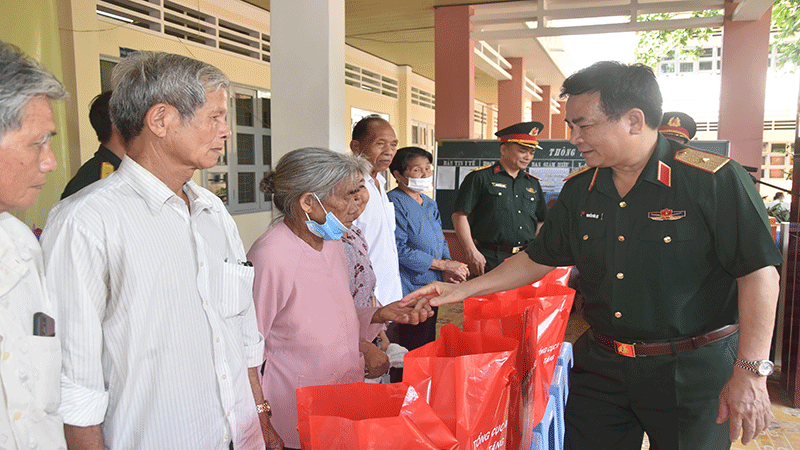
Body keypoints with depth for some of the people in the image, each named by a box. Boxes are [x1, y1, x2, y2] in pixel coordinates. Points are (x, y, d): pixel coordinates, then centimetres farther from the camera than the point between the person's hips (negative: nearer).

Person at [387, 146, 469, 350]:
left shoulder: (430, 205, 14)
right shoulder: (394, 203, -14)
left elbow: (441, 241, 20)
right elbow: (400, 250, -21)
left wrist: (447, 267, -2)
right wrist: (444, 264, -16)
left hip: (433, 289, 8)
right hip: (409, 293, -8)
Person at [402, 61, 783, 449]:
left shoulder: (715, 180, -14)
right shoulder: (579, 190, 2)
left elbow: (758, 272, -14)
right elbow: (539, 259, 9)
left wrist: (750, 373, -18)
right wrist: (462, 290, 4)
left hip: (692, 372, -4)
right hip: (601, 365, 4)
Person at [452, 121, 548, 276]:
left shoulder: (533, 183, 16)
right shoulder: (480, 178, -1)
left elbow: (541, 222, 23)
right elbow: (459, 215, -6)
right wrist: (472, 253, -12)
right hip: (489, 261, -5)